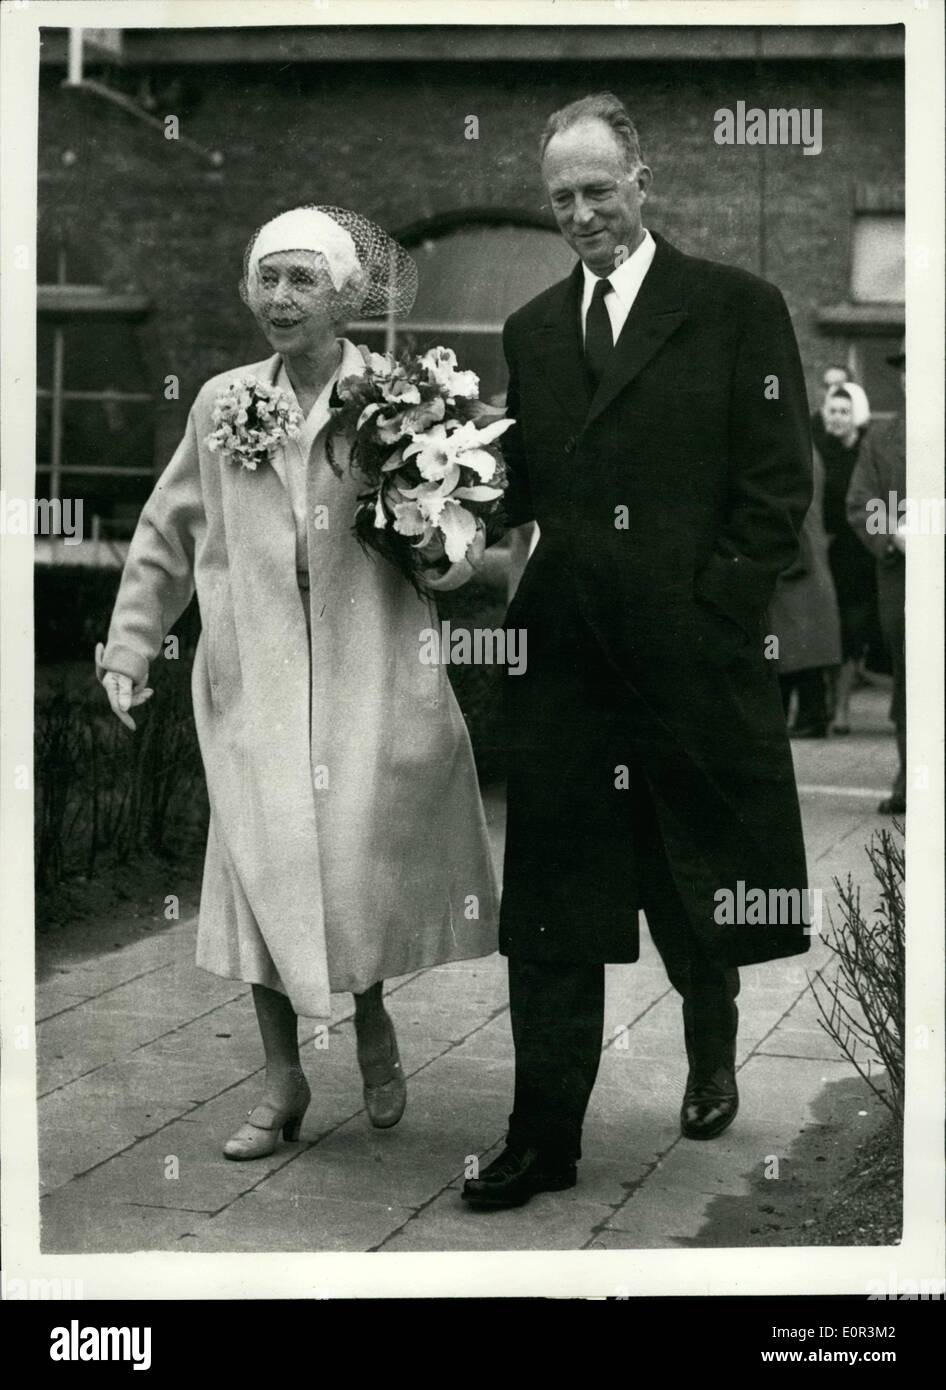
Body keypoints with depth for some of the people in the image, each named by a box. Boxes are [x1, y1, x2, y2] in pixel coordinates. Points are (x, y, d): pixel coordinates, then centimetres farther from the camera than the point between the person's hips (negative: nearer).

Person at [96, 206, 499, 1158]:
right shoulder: (221, 402, 7)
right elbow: (165, 537, 15)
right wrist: (129, 649, 12)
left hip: (371, 679, -2)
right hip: (254, 682, 2)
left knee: (358, 861, -5)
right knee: (260, 868, 0)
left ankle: (372, 1016, 27)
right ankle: (282, 1079, 16)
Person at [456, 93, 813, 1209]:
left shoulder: (739, 309, 0)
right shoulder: (531, 330, 13)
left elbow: (779, 483, -4)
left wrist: (714, 609, -12)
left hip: (695, 654, -3)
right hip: (563, 658, 3)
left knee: (697, 886, 14)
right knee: (549, 907, 1)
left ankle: (713, 1062, 42)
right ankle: (543, 1140, 9)